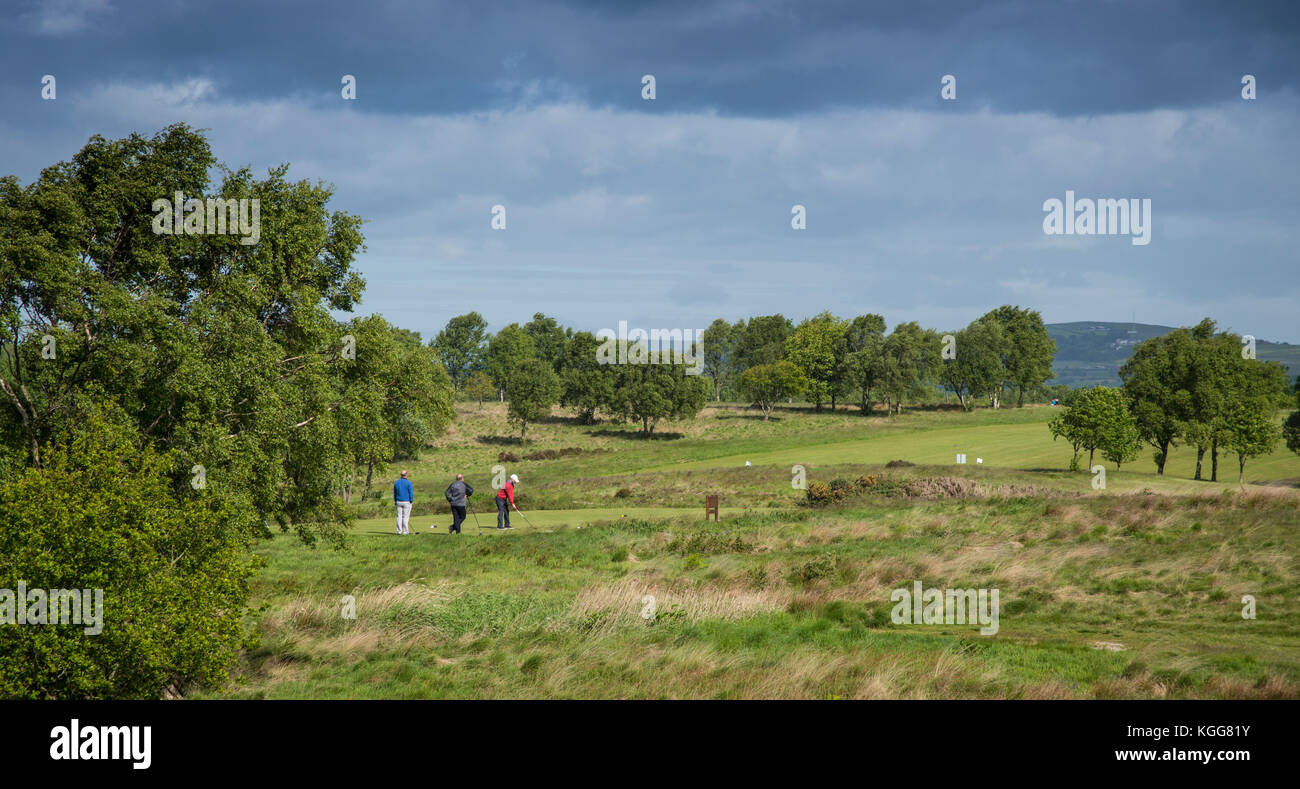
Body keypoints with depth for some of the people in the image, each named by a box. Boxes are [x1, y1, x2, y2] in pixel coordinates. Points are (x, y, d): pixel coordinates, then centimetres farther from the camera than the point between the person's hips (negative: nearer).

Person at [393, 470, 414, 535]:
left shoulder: (396, 483, 4)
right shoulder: (408, 483, -11)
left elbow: (395, 493, 11)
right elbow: (411, 493, -11)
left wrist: (395, 501, 18)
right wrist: (411, 502, -3)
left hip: (399, 502, 4)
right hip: (407, 502, -4)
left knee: (399, 516, 6)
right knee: (406, 517, -1)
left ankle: (399, 531, 4)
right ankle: (405, 531, -2)